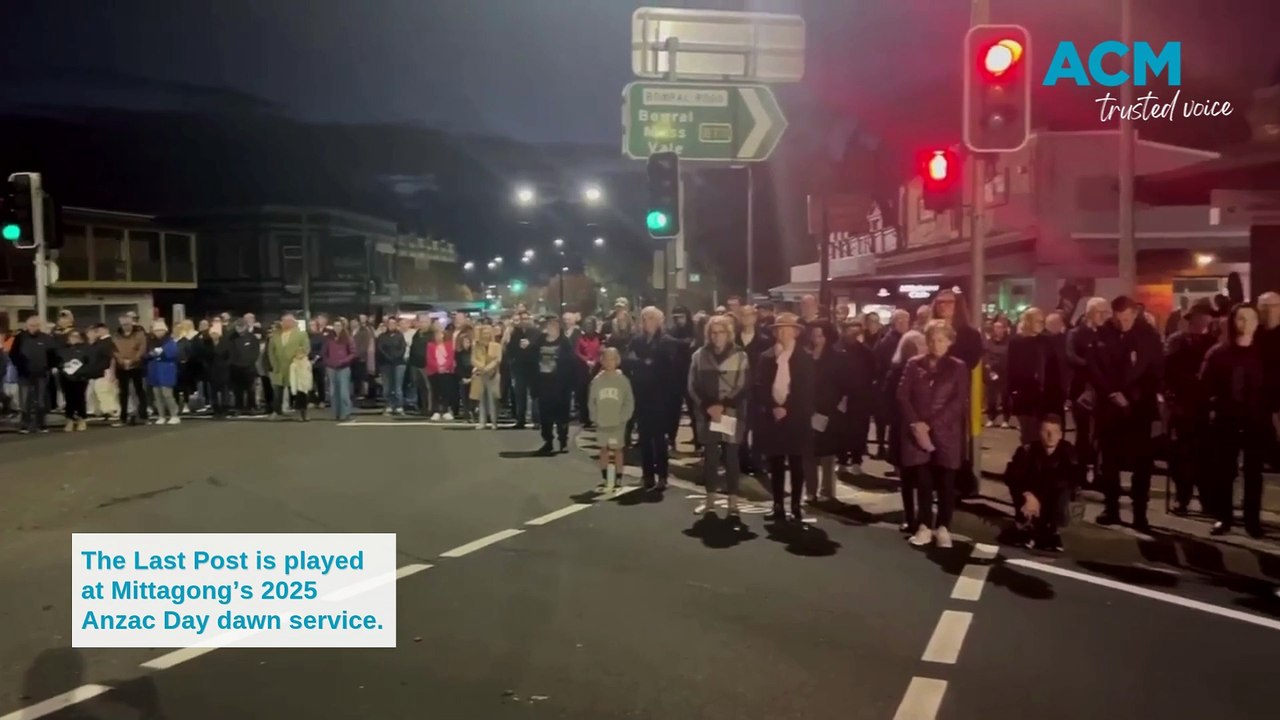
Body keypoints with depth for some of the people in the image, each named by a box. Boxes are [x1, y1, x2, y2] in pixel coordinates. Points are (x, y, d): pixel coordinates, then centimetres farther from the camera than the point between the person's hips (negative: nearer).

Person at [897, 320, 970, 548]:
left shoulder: (958, 367, 3)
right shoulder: (914, 364, 7)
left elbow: (960, 401, -6)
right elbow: (902, 396, 1)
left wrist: (931, 425, -13)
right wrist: (916, 424, -13)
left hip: (946, 432, -1)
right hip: (917, 431, 1)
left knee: (946, 481, 2)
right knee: (922, 480, 3)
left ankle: (943, 527, 13)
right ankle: (924, 526, 12)